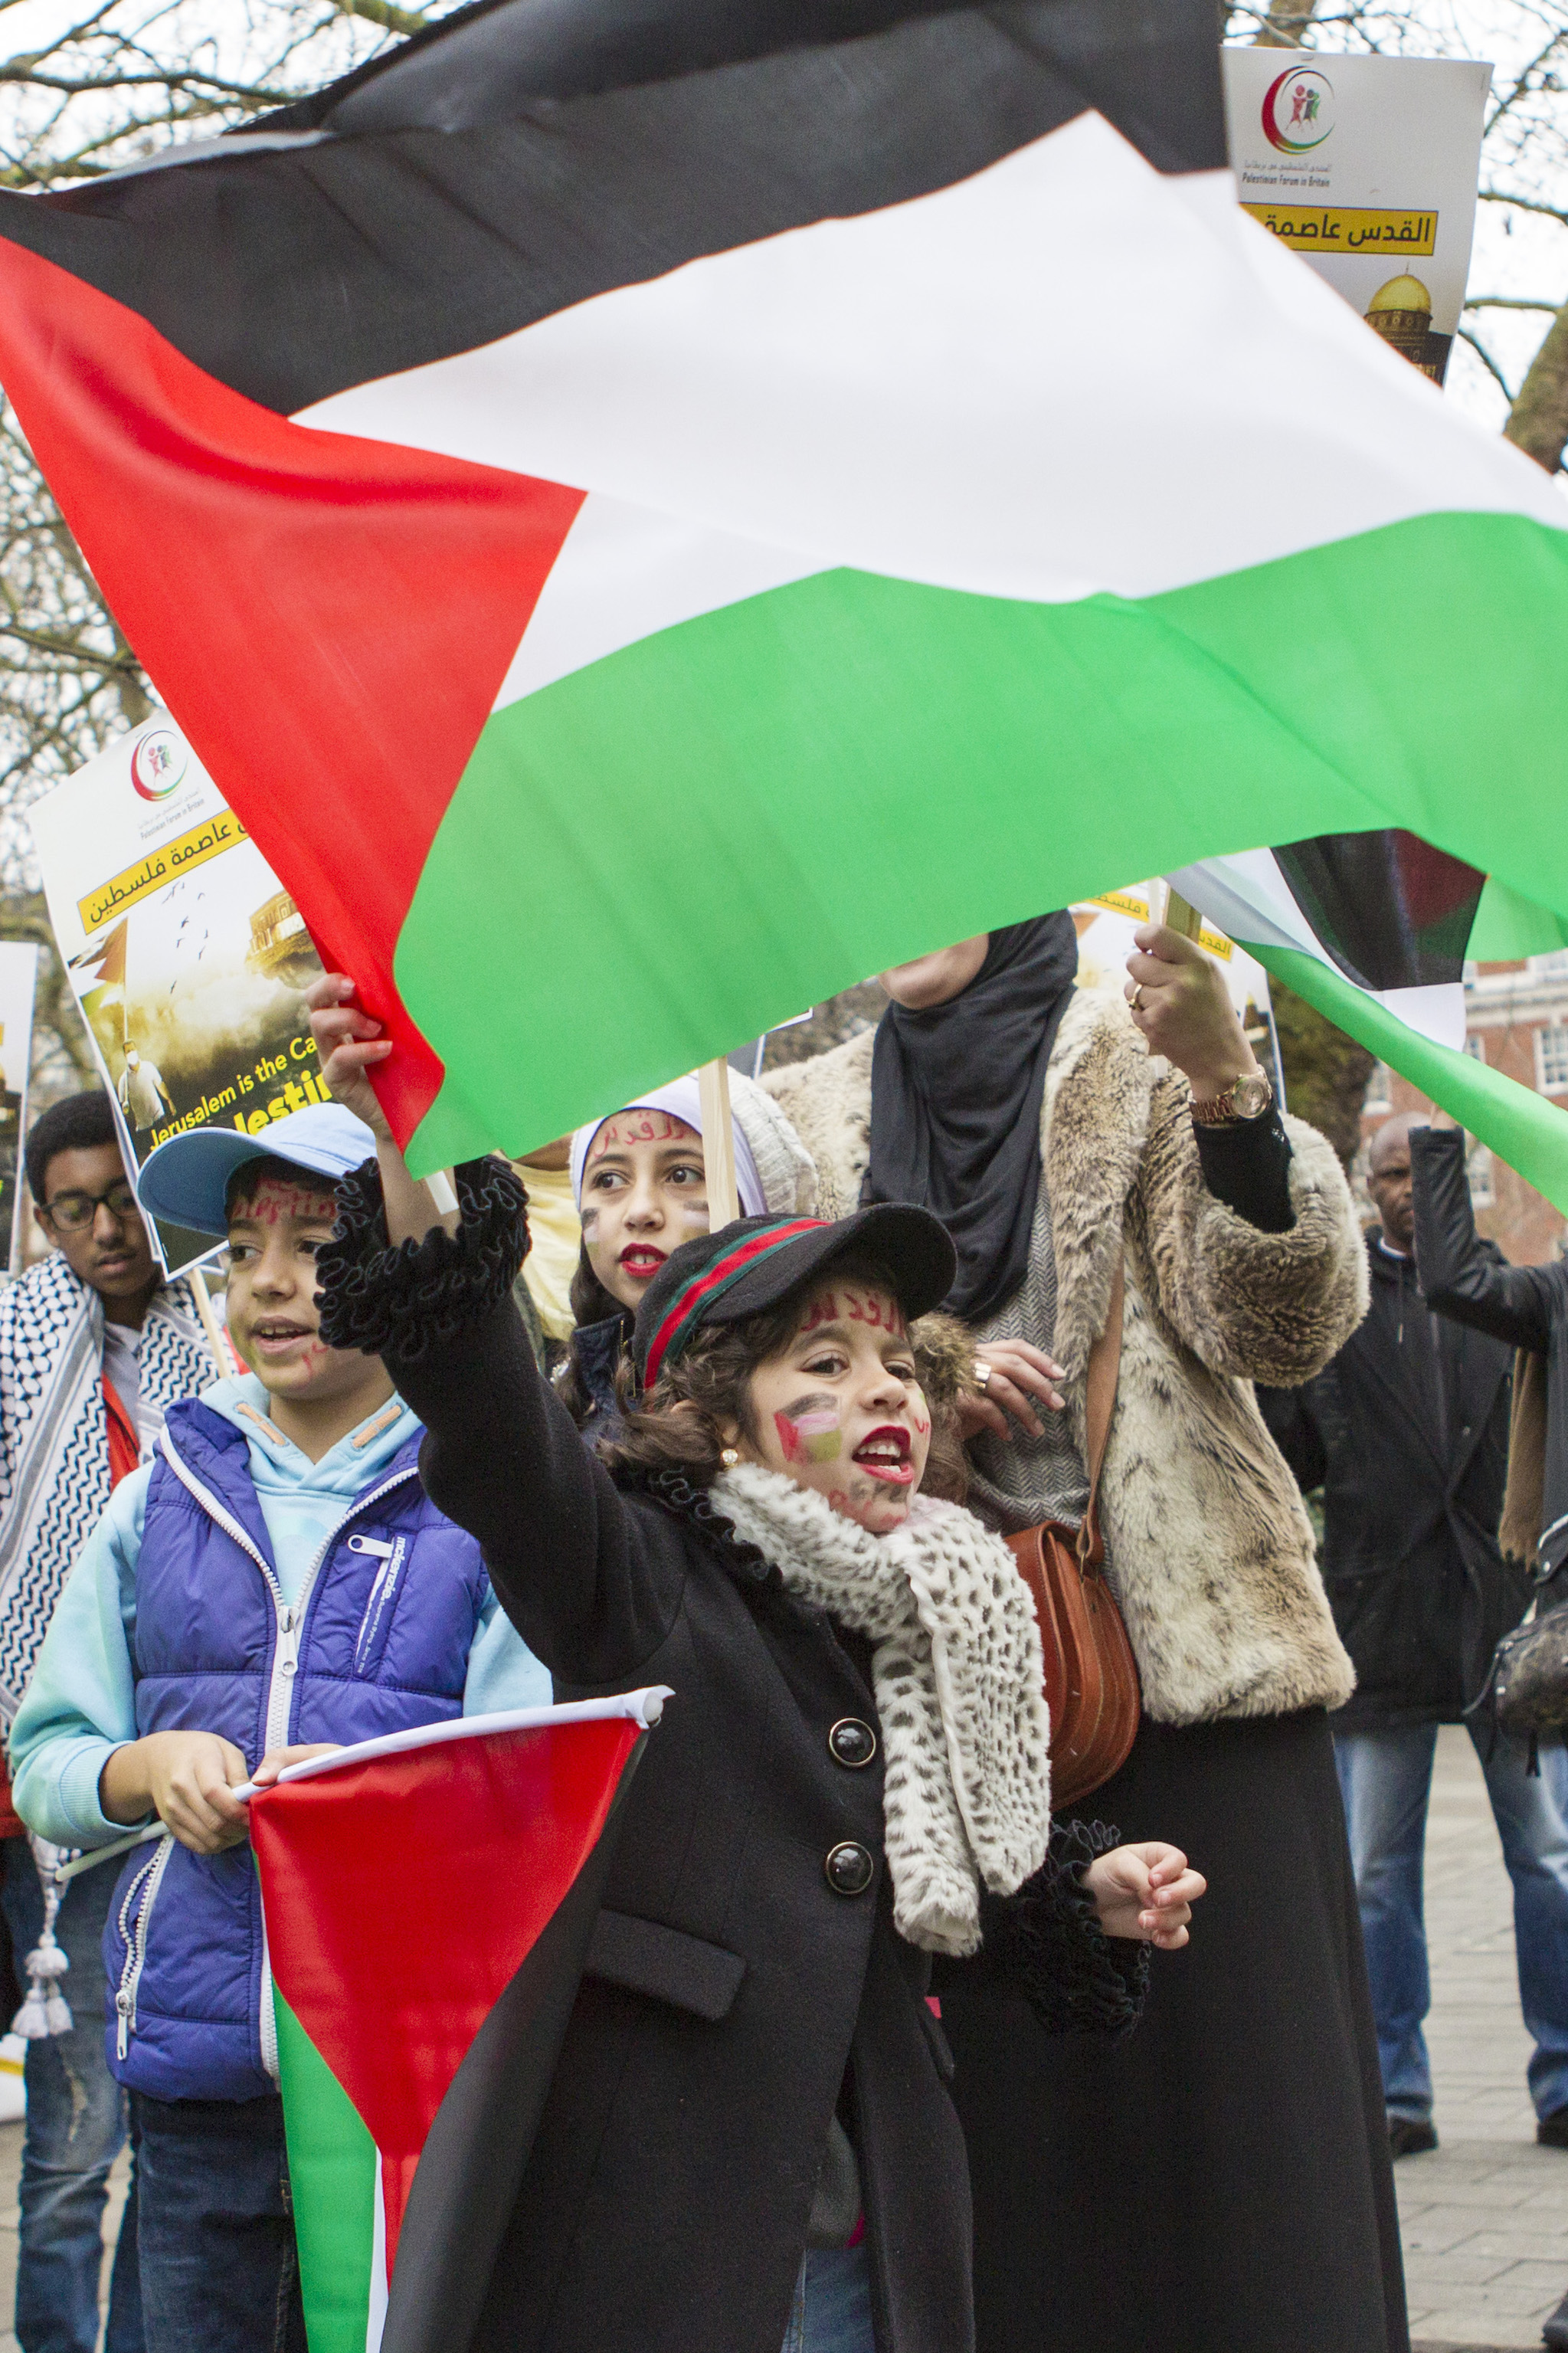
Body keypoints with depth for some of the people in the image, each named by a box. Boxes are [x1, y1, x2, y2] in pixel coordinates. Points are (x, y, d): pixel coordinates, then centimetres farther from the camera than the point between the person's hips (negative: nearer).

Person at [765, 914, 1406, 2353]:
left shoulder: (1136, 1064, 3)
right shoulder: (812, 1122, 14)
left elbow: (1288, 1325, -8)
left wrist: (1225, 1087, -24)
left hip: (1187, 1652, -3)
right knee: (1014, 2121, 1)